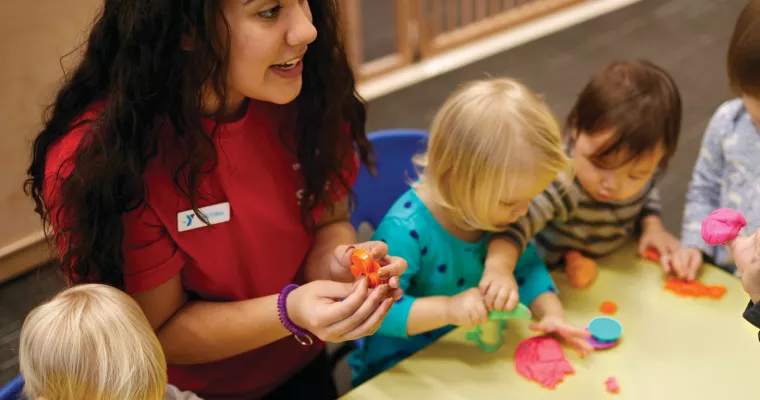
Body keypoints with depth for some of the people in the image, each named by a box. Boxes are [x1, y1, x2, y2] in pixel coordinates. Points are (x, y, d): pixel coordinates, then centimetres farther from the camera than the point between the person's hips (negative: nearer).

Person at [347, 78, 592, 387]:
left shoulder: (492, 206, -8)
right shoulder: (406, 230, -30)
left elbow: (526, 265, 1)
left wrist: (551, 313, -15)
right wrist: (447, 309, -40)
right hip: (400, 372, -5)